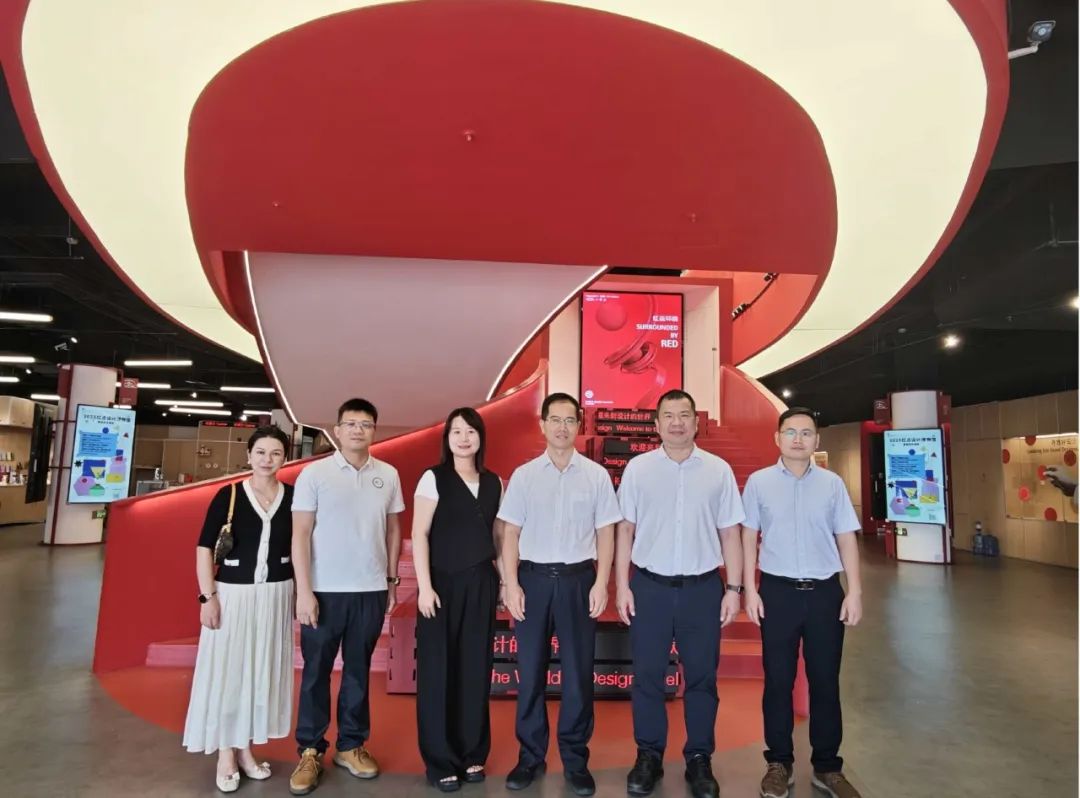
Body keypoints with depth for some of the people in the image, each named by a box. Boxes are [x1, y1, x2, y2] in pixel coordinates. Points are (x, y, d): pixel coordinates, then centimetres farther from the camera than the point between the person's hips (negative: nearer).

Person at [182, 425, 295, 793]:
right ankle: (225, 754, 22)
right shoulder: (228, 495, -6)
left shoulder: (292, 497, -1)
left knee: (263, 671, 12)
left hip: (276, 595, 2)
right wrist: (207, 596, -10)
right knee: (226, 671, 5)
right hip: (233, 593, -2)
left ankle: (246, 749, 29)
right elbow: (204, 547, -5)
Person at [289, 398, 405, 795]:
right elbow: (300, 534, -5)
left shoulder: (388, 475, 3)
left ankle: (351, 746, 27)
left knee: (358, 671, 13)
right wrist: (304, 591, -9)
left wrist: (392, 579, 10)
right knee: (316, 672, 9)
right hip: (324, 590, -2)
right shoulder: (314, 473, -5)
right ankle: (310, 752, 23)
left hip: (371, 591, 2)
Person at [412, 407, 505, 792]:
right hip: (444, 583, -4)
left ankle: (472, 754, 27)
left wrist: (507, 578, 7)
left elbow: (499, 535, 12)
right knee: (438, 670, 5)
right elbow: (419, 534, -9)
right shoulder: (434, 478, -6)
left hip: (481, 584, 4)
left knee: (476, 669, 11)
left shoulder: (494, 483, 6)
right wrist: (424, 586, -14)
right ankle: (440, 760, 20)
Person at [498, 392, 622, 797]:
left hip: (578, 579, 0)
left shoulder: (596, 475, 0)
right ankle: (530, 755, 27)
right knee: (530, 671, 10)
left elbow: (606, 533, 2)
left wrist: (601, 583, -6)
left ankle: (576, 758, 25)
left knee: (578, 672, 9)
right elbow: (510, 533, 2)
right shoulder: (523, 475, 1)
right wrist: (510, 583, -5)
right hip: (533, 577, 1)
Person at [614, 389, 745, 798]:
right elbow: (626, 529, 1)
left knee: (701, 677, 12)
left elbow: (729, 533, 3)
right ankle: (649, 756, 28)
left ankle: (699, 759, 29)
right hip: (649, 585, 0)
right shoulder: (637, 468, -1)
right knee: (647, 676, 10)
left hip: (703, 587, 1)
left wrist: (733, 588, 0)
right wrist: (622, 585, -2)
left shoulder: (719, 470, 1)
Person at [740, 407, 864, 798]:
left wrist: (854, 591, -1)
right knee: (778, 681, 10)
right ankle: (779, 763, 26)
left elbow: (846, 539, 5)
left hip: (825, 591, 1)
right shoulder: (758, 482, -2)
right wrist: (749, 590, -2)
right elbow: (749, 537, 2)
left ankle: (827, 767, 27)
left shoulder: (832, 483, 2)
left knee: (825, 681, 11)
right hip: (777, 590, -1)